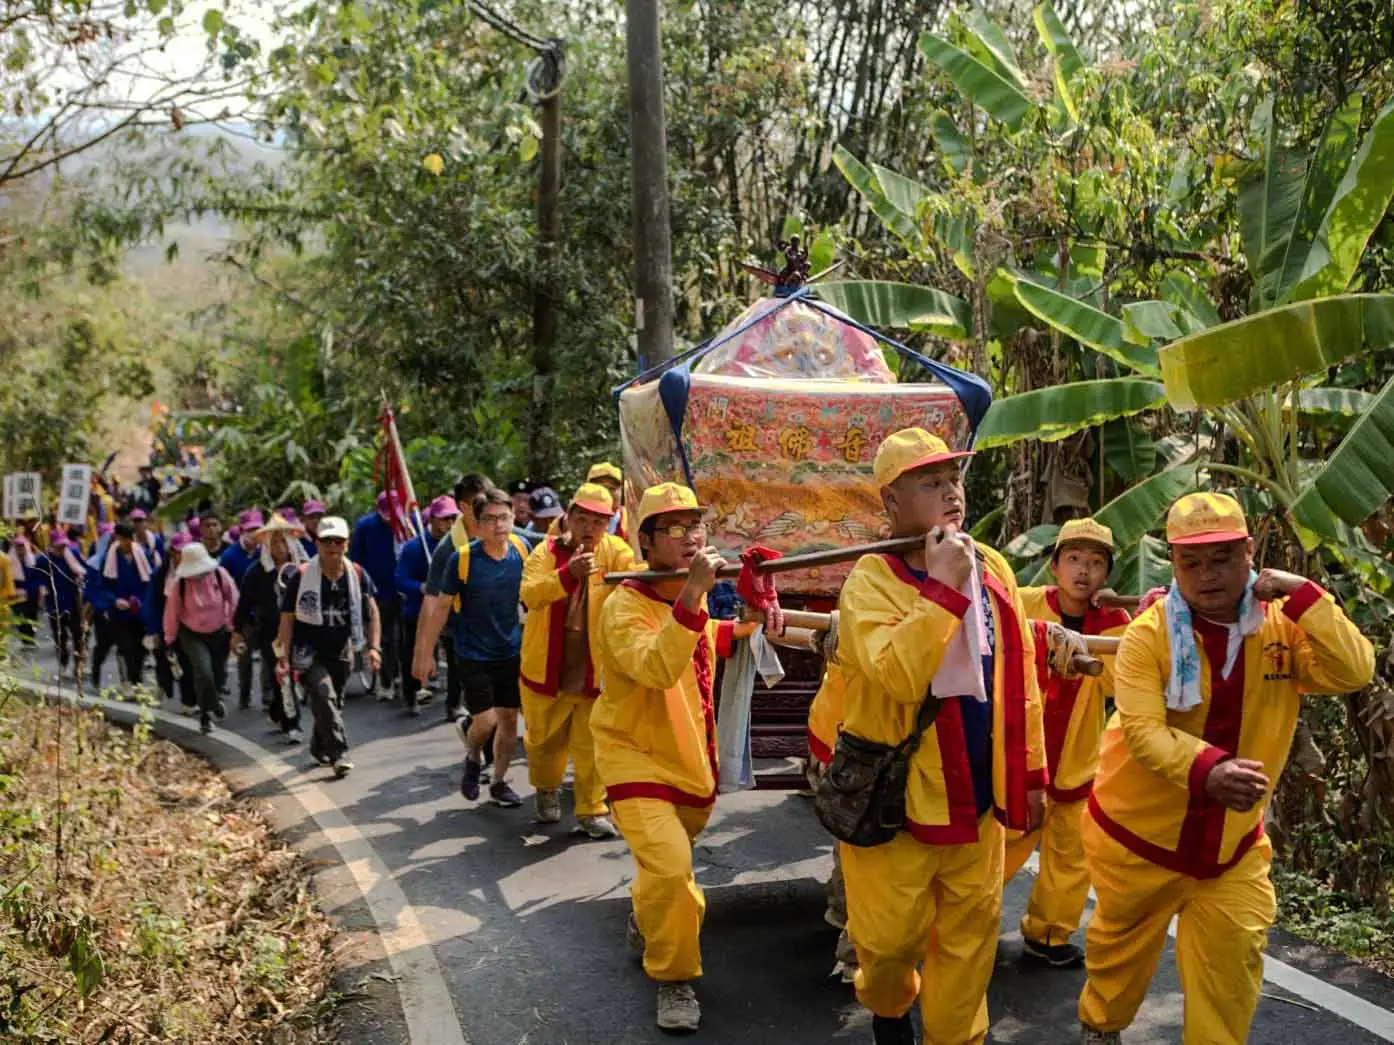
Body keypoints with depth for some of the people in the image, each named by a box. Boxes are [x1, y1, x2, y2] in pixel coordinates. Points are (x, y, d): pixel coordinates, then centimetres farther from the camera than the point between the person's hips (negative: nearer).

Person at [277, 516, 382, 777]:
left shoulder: (358, 575, -2)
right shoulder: (301, 577, -11)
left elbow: (372, 613, 3)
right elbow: (287, 619, -7)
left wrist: (373, 647, -8)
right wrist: (283, 658, -12)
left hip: (341, 652, 4)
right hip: (308, 652, -4)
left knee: (333, 703, 15)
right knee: (324, 697, -21)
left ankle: (319, 748, 40)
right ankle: (339, 754, -18)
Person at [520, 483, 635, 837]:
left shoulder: (614, 551, -4)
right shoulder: (545, 552, -7)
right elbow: (530, 595, -24)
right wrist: (568, 575, -40)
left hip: (594, 671, 0)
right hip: (546, 669, 1)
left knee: (591, 746, 4)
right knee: (545, 740, 17)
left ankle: (591, 811, 20)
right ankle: (546, 789, 45)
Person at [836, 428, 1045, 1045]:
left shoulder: (991, 568, 4)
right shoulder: (871, 581, -13)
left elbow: (1019, 677, 10)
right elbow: (896, 677, -29)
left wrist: (1031, 772, 11)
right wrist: (942, 587, -27)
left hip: (977, 790, 5)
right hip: (896, 793, -4)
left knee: (971, 932, 12)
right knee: (892, 933, 7)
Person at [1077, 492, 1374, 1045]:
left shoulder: (1284, 625, -8)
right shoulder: (1148, 633, -17)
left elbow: (1354, 672, -22)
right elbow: (1143, 731, -27)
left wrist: (1304, 595, -27)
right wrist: (1207, 771, -44)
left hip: (1232, 838, 1)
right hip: (1139, 829, -1)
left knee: (1232, 956, 4)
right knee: (1122, 944, 18)